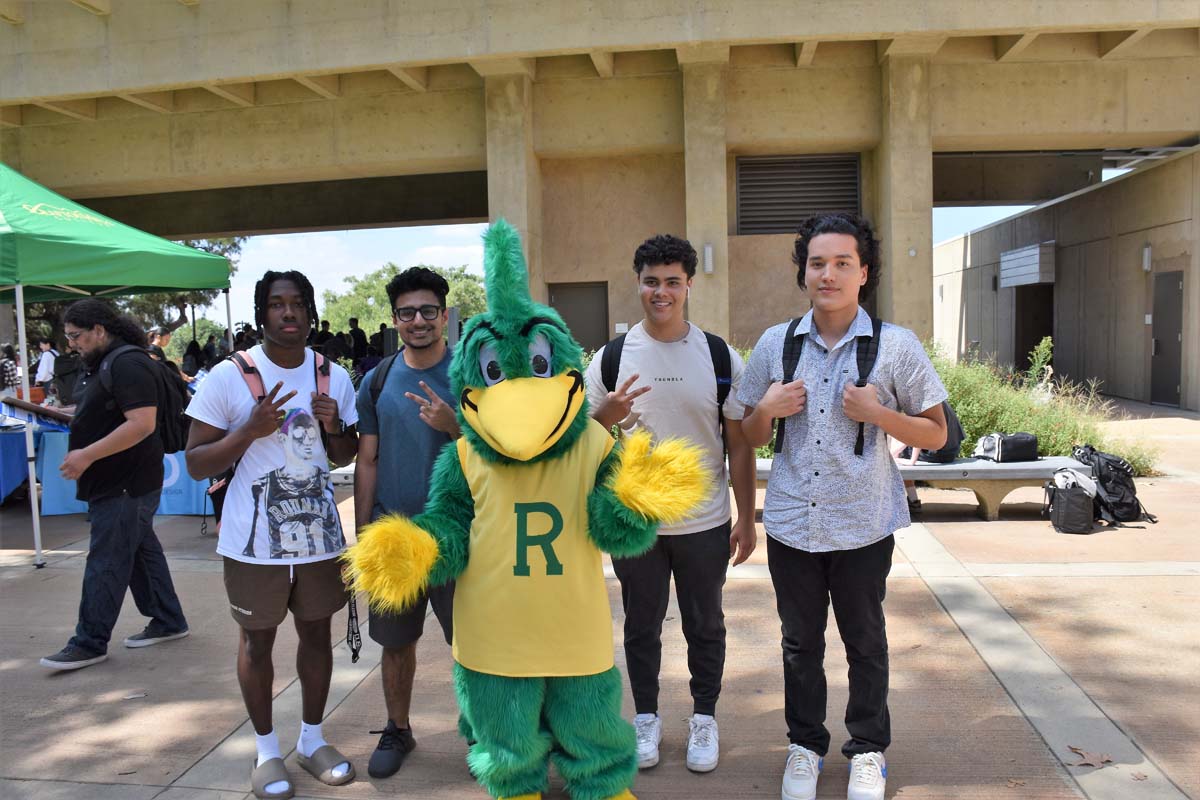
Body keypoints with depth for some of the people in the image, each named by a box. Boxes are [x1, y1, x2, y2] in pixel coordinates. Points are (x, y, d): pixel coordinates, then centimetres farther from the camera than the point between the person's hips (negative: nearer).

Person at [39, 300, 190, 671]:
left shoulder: (128, 364, -18)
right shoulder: (107, 364, 15)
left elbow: (141, 424, -27)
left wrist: (88, 455, -26)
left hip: (125, 486, -10)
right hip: (117, 483, 10)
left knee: (105, 563, -3)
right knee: (143, 551, 15)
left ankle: (90, 643, 6)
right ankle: (168, 621, 24)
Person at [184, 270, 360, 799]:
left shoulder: (334, 377, 2)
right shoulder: (229, 377, -10)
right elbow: (196, 465, -7)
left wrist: (334, 428, -11)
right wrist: (250, 430, -23)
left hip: (319, 536, 3)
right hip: (254, 541, -3)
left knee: (317, 634, 14)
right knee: (256, 640, 11)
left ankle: (313, 740, 33)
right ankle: (266, 749, 30)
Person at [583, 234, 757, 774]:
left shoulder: (721, 357, -3)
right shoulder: (610, 358, -2)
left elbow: (739, 445, 1)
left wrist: (747, 519, -1)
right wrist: (608, 416, -20)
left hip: (705, 524, 0)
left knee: (705, 627, 14)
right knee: (642, 625, 15)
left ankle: (704, 717, 34)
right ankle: (646, 717, 34)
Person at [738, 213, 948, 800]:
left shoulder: (895, 346, -5)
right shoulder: (775, 344, 2)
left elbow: (935, 434, 0)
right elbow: (752, 437, 10)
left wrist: (876, 413, -17)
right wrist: (766, 409, -12)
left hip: (863, 525, -2)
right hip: (791, 523, 2)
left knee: (864, 641, 14)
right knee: (800, 641, 15)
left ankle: (868, 749, 35)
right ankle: (805, 744, 35)